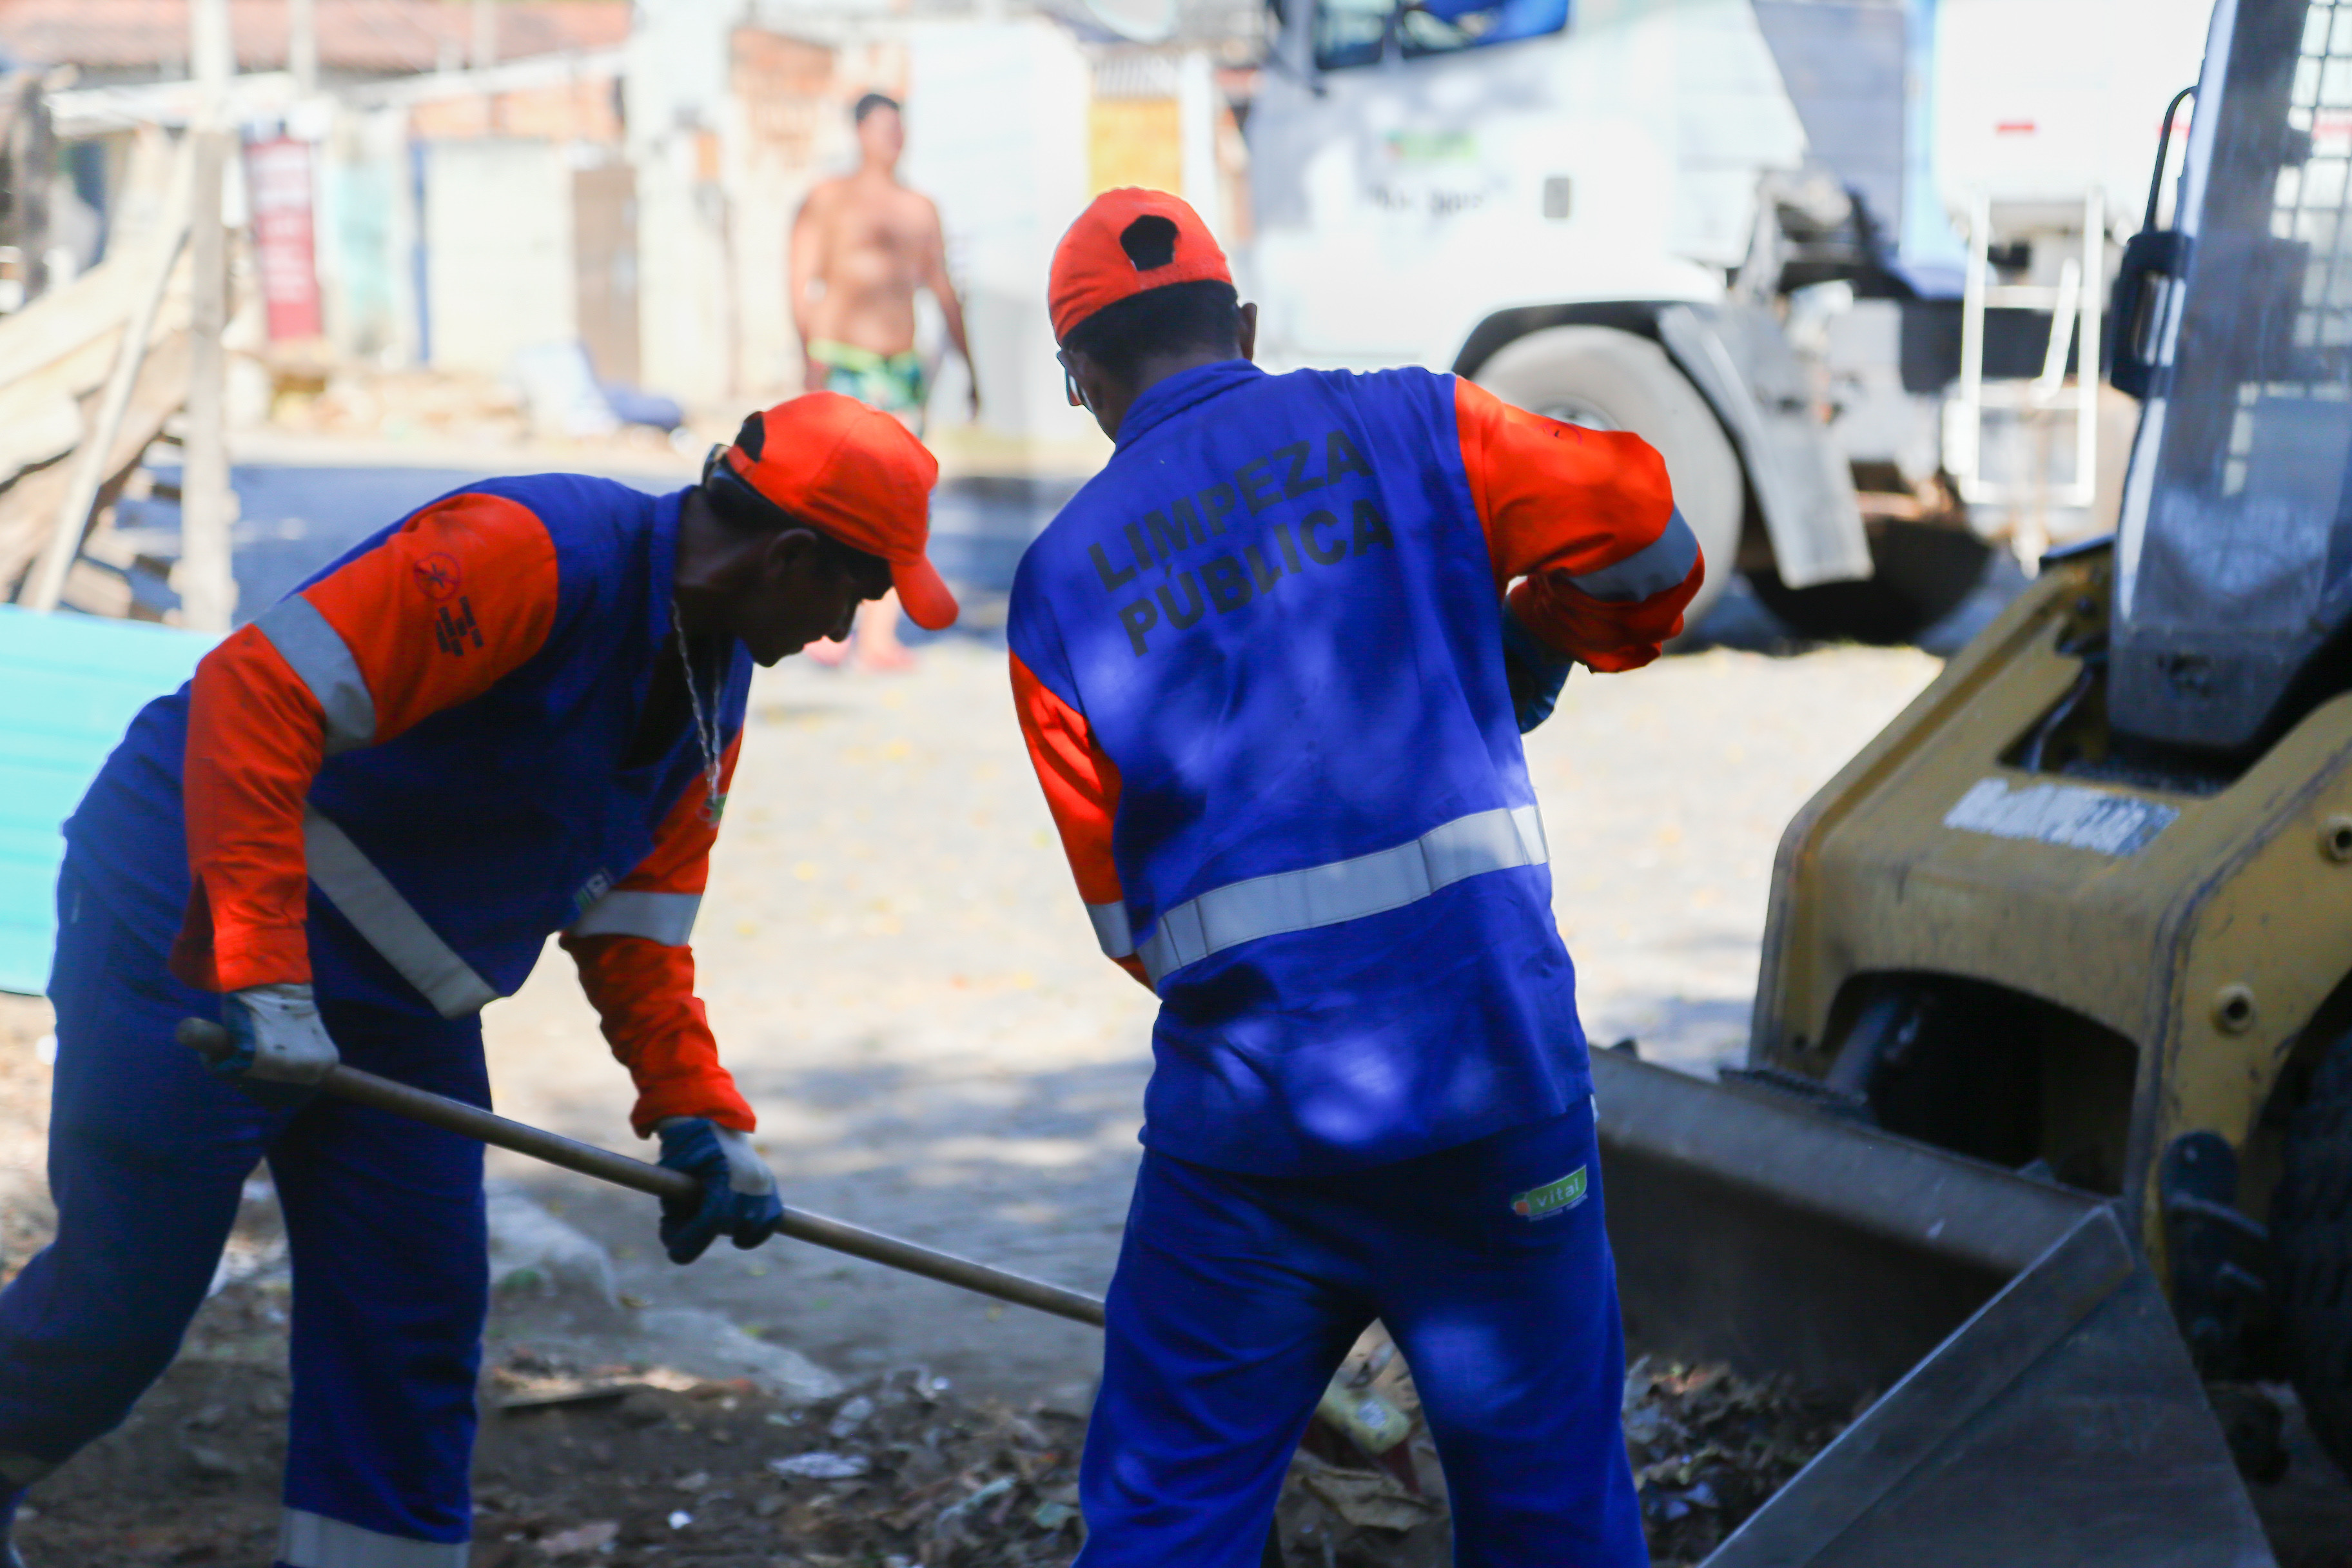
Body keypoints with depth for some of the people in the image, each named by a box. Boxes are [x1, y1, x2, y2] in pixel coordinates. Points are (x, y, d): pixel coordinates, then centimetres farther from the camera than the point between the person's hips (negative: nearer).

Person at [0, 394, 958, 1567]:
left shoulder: (716, 683, 8)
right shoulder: (529, 552, -23)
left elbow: (630, 924, 14)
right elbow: (256, 691, -30)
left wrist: (697, 1114, 2)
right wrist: (263, 976, -34)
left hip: (398, 1014, 9)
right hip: (200, 934, -9)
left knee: (418, 1317, 5)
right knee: (124, 1299, -1)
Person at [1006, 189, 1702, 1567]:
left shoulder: (1062, 583, 6)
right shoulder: (1402, 428, 3)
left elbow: (1131, 922, 6)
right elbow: (1652, 535, 2)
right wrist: (1538, 643, 20)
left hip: (1243, 1112, 1)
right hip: (1494, 1076, 0)